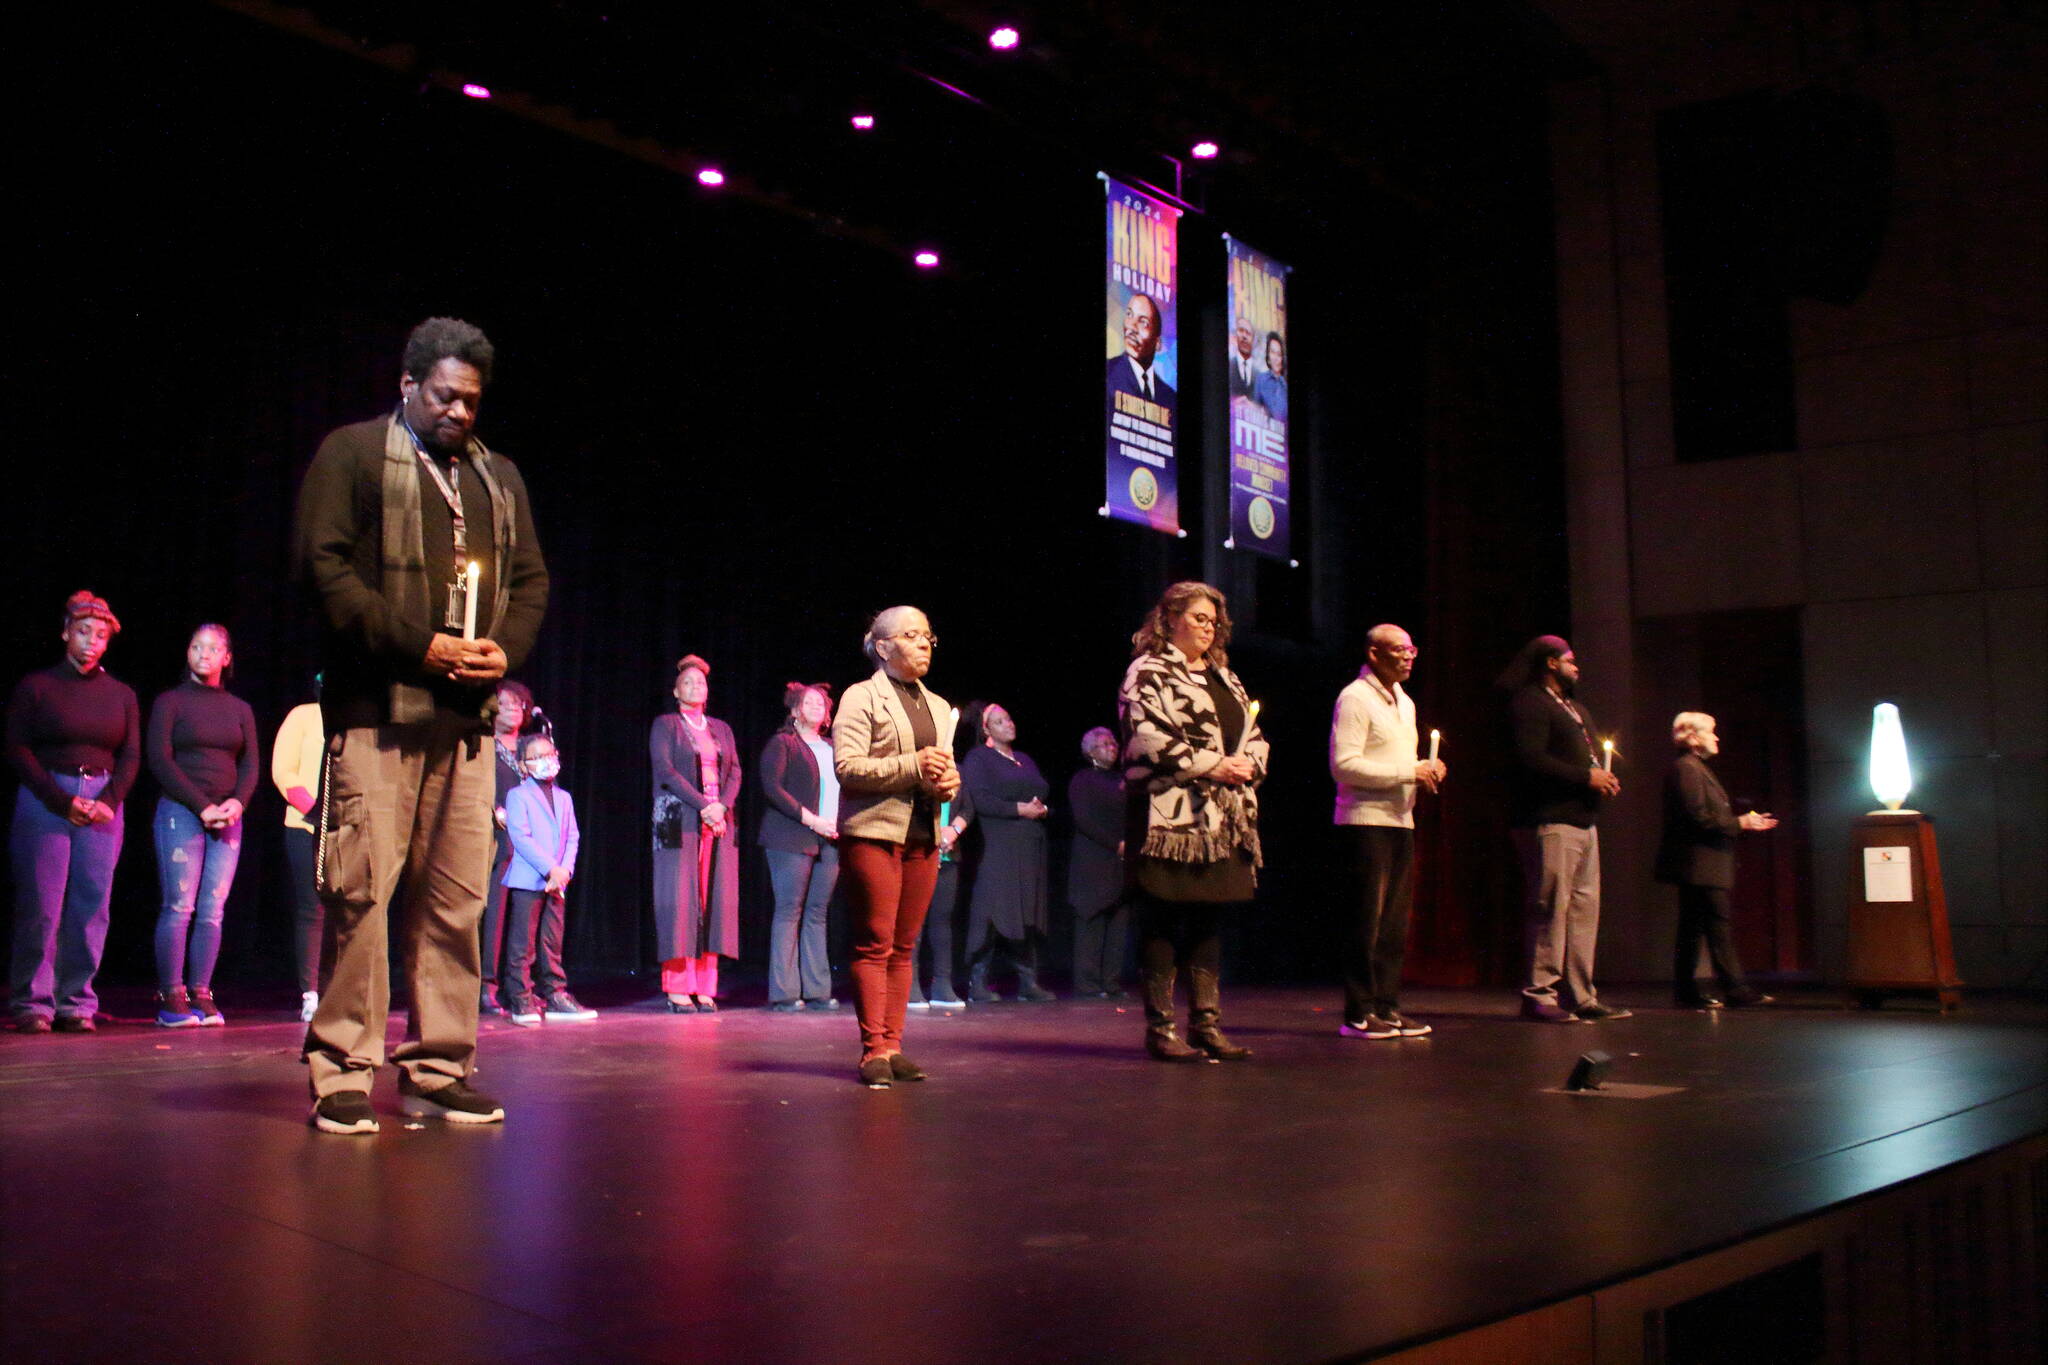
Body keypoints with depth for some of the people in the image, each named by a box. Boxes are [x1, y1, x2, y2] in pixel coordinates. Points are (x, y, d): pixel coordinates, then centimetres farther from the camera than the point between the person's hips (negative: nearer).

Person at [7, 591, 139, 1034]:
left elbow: (131, 756, 10)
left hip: (103, 803, 3)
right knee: (39, 906, -5)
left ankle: (76, 1004, 4)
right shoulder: (34, 687, 4)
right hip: (43, 800, -2)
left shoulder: (121, 694, 13)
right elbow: (18, 750, -1)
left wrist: (108, 801, -7)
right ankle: (32, 1004, 2)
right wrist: (62, 801, -10)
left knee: (91, 908, -1)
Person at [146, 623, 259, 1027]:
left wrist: (237, 803, -8)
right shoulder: (170, 702, 5)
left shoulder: (240, 709, 16)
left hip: (227, 818, 4)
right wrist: (202, 806, -12)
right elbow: (159, 759, -4)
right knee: (179, 907, -8)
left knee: (213, 912, 0)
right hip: (179, 812, -3)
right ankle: (171, 998, -5)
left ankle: (201, 995, 3)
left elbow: (250, 765, 12)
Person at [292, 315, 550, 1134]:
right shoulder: (352, 454, 5)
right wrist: (421, 645, -12)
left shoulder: (499, 476, 21)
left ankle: (438, 1071, 11)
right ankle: (343, 1077, 2)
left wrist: (506, 649, -1)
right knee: (361, 888, -7)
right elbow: (324, 564, -5)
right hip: (376, 708, -5)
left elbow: (530, 578, 19)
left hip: (468, 714, 5)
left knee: (457, 897, 4)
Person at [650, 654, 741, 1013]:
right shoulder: (665, 725, 5)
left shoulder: (721, 729, 18)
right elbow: (665, 770, -7)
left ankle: (705, 989, 1)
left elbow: (735, 772, 11)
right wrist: (703, 805, -14)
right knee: (679, 899, -7)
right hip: (679, 821, -4)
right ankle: (677, 989, -6)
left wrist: (722, 806, -8)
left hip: (719, 821, 4)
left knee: (714, 900, -1)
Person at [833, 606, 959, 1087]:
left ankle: (892, 1047, 11)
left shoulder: (937, 706, 21)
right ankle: (873, 1051, -1)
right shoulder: (861, 697, -1)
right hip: (874, 833, -6)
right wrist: (912, 765, -17)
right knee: (875, 945, -5)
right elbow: (846, 766, -11)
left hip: (923, 838, 6)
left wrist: (949, 782, 0)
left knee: (903, 948, 6)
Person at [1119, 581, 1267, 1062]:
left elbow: (1254, 735, 23)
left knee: (1209, 921, 10)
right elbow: (1148, 738, -16)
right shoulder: (1148, 673, -3)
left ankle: (1207, 1024, 15)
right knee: (1163, 922, -3)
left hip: (1224, 820, 8)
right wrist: (1213, 766, -16)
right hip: (1171, 817, -7)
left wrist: (1248, 763, 0)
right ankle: (1160, 1028, 3)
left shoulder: (1223, 676, 22)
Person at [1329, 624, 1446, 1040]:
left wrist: (1427, 771, 6)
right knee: (1367, 920, -7)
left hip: (1400, 822, 9)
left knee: (1395, 923, 9)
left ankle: (1387, 1006, 15)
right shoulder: (1355, 698, -8)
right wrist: (1409, 772, -17)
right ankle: (1358, 1013, -2)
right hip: (1365, 822, -8)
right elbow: (1343, 765, -18)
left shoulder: (1403, 702, 20)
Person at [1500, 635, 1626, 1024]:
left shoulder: (1577, 709, 26)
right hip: (1550, 821, -10)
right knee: (1551, 909, -10)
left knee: (1585, 908, 9)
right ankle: (1538, 995, -5)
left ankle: (1581, 996, 14)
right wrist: (1586, 777, -15)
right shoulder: (1530, 703, -6)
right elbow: (1531, 760, -18)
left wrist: (1605, 779, 7)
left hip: (1583, 820, 10)